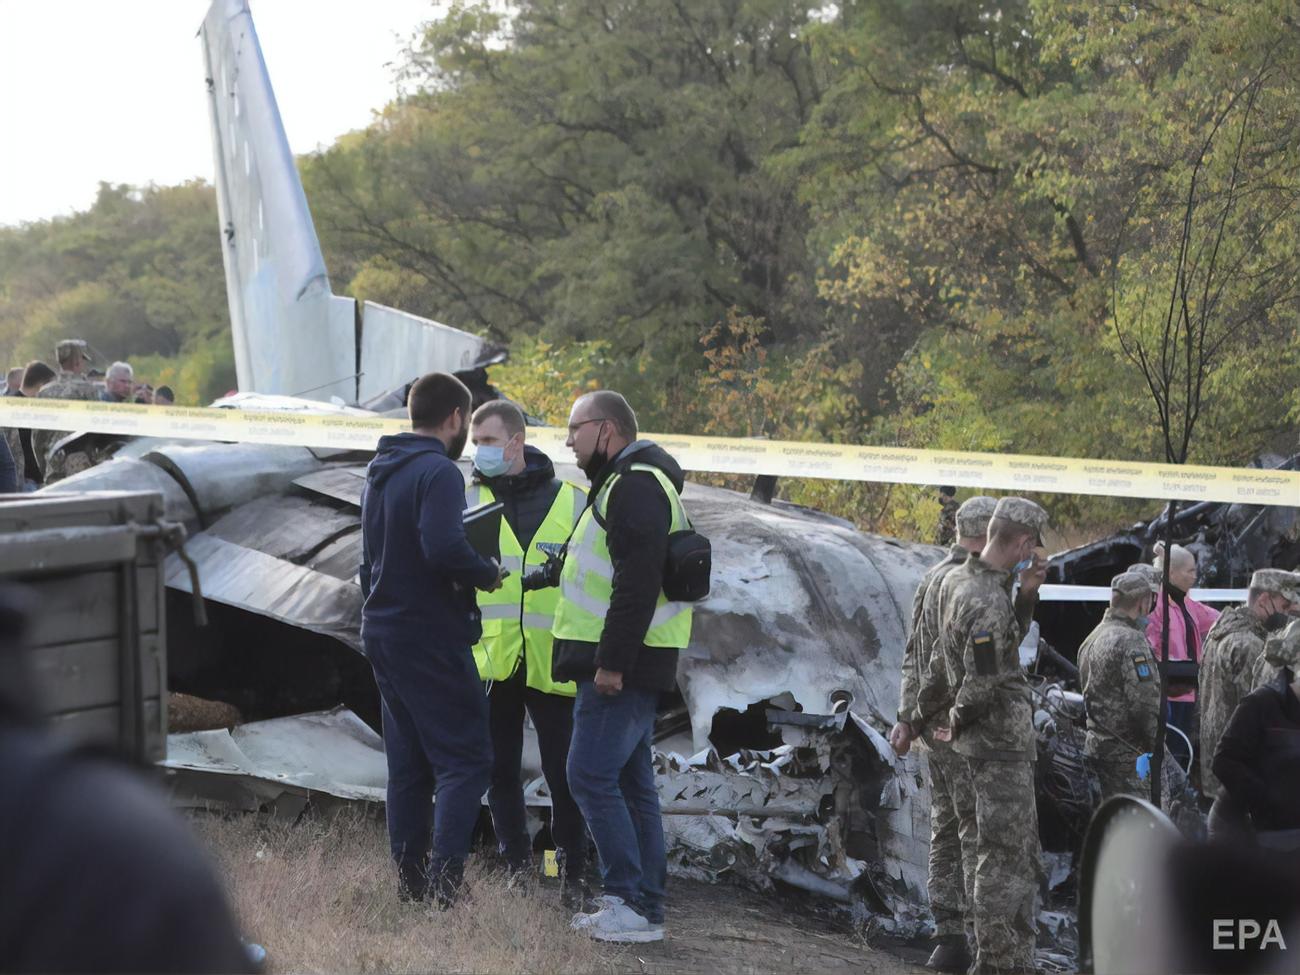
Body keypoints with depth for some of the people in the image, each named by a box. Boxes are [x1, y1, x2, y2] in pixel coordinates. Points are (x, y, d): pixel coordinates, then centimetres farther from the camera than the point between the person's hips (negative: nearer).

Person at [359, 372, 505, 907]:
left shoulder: (379, 472, 15)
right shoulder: (438, 472, -15)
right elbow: (443, 547, -28)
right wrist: (487, 573, -13)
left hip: (382, 634, 9)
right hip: (430, 637, -9)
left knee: (408, 765, 13)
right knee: (466, 761, -6)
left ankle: (410, 884, 14)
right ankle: (444, 884, -14)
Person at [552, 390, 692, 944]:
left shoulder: (636, 485, -14)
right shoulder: (623, 483, 21)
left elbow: (637, 584, -24)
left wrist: (611, 664, -25)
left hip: (622, 667, -11)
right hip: (621, 665, 11)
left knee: (591, 777, -11)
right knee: (630, 784, 11)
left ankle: (630, 904, -10)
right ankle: (645, 908, 14)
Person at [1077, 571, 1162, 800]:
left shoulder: (1092, 639, 17)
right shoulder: (1131, 641, -15)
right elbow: (1146, 704, -18)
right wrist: (1159, 749, -11)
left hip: (1096, 745, 10)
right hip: (1130, 754, -10)